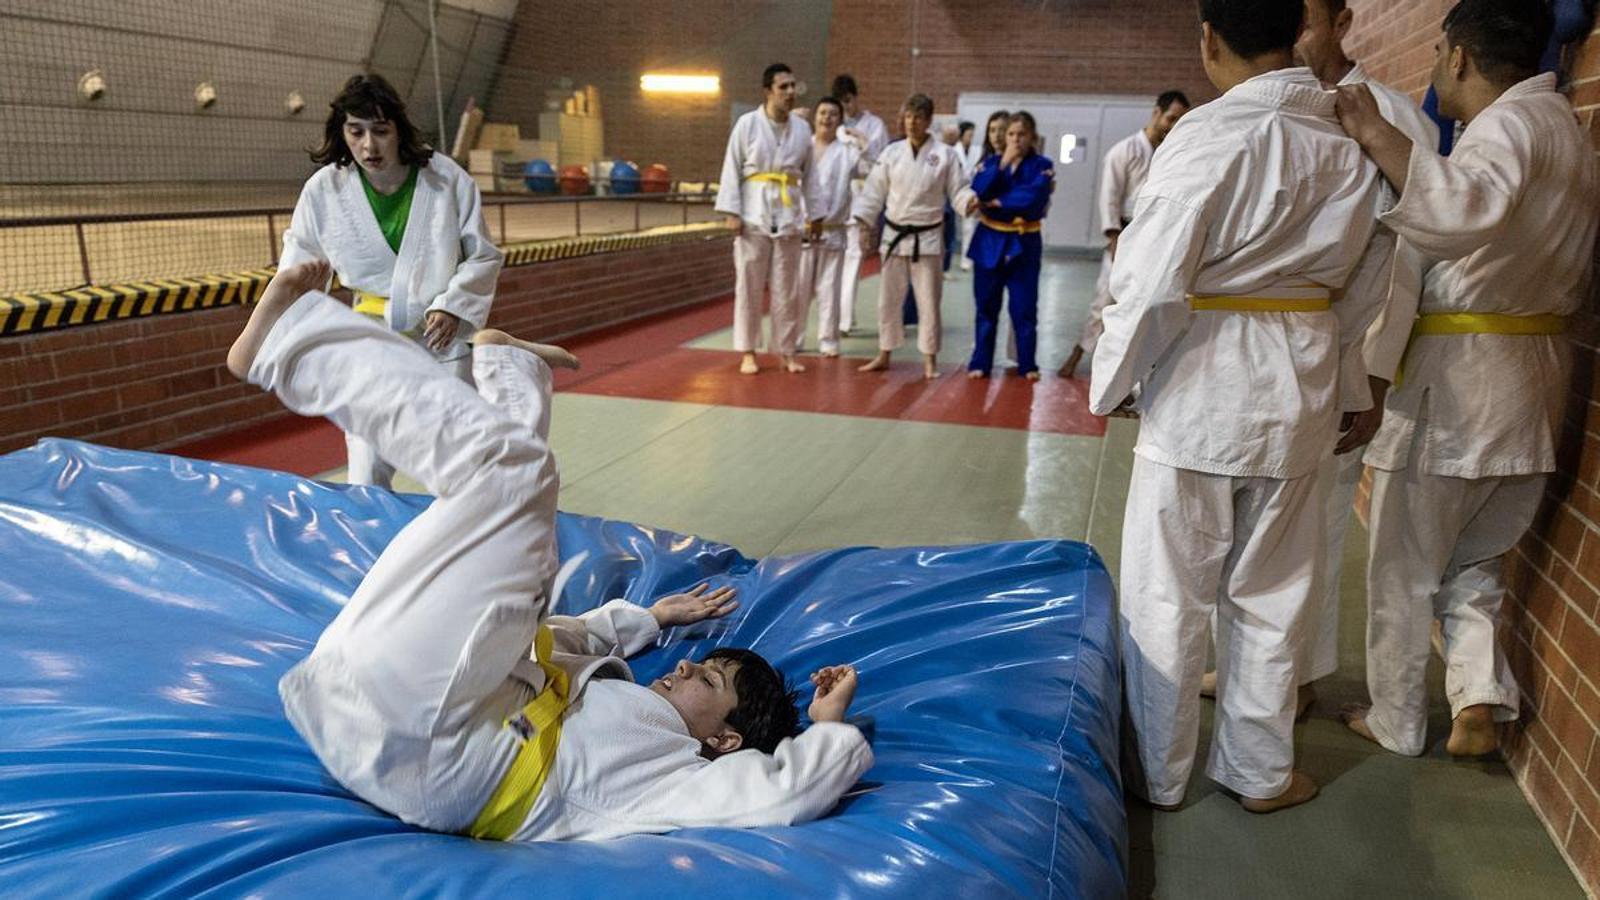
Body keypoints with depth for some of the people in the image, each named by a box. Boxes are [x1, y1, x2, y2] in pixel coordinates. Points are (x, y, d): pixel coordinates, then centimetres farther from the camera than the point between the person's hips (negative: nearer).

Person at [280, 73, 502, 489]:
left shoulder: (447, 179, -13)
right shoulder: (323, 190, -9)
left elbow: (484, 258, -2)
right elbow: (297, 270, 6)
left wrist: (452, 306, -15)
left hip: (442, 342, 0)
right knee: (367, 476, 1)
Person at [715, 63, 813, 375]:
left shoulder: (802, 129, 7)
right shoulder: (747, 124, -4)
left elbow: (807, 175, 12)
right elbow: (732, 168, -4)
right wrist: (732, 212, -10)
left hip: (788, 217, 3)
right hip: (753, 215, -3)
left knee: (787, 289, 7)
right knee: (749, 287, 3)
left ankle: (786, 352, 17)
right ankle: (747, 352, 13)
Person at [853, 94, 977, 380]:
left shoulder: (945, 155, -4)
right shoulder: (891, 152, 1)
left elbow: (957, 192, -2)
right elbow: (874, 192, 3)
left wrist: (972, 201, -23)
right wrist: (865, 225, -2)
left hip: (927, 237, -2)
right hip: (894, 235, 2)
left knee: (928, 300, 2)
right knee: (888, 298, 10)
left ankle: (930, 359, 14)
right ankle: (883, 355, 23)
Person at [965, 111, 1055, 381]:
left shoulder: (1042, 165, -1)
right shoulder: (990, 162, 6)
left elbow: (1033, 198, -18)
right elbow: (978, 191, -12)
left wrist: (995, 202, -13)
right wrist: (1003, 164, -16)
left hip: (1024, 244, -2)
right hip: (989, 241, 2)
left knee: (1024, 308, 3)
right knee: (986, 306, 5)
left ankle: (1027, 364, 15)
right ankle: (980, 363, 14)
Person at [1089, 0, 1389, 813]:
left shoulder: (1209, 135, -17)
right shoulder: (1353, 141, 0)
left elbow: (1152, 282, -17)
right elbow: (1363, 288, 8)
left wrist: (1112, 380, -3)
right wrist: (1345, 387, 20)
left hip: (1199, 392, -5)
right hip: (1299, 396, 5)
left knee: (1167, 595, 10)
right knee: (1270, 595, 18)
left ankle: (1158, 772, 25)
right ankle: (1259, 770, 33)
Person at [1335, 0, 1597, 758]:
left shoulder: (1511, 123, -15)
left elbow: (1465, 208, -40)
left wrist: (1375, 135, -37)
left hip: (1457, 381, -9)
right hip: (1527, 382, 9)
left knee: (1405, 567, 8)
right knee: (1475, 559, 23)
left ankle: (1397, 722, 22)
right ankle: (1479, 703, 13)